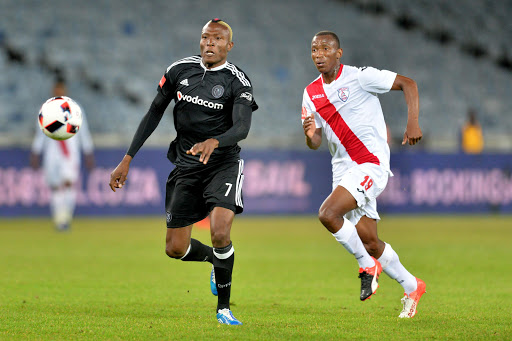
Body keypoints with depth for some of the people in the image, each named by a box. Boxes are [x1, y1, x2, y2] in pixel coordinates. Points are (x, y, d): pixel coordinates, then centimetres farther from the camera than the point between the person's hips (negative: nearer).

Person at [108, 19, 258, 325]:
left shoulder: (238, 82, -10)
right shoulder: (180, 70, 1)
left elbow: (242, 128, -23)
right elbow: (154, 114, 8)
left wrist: (213, 142, -44)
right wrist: (127, 160, 4)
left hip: (223, 164, -4)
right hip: (186, 167, 4)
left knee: (220, 233, -25)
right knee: (175, 248, 3)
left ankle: (224, 306, -6)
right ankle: (216, 260, 36)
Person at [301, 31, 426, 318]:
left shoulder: (359, 77, -10)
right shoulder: (311, 94, 8)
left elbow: (408, 84, -6)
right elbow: (316, 143, 12)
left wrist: (413, 122, -18)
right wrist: (310, 134, -13)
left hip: (372, 163, -7)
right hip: (344, 170, 7)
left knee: (328, 213, -25)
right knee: (370, 242, 8)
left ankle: (368, 265, -4)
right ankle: (412, 287, 28)